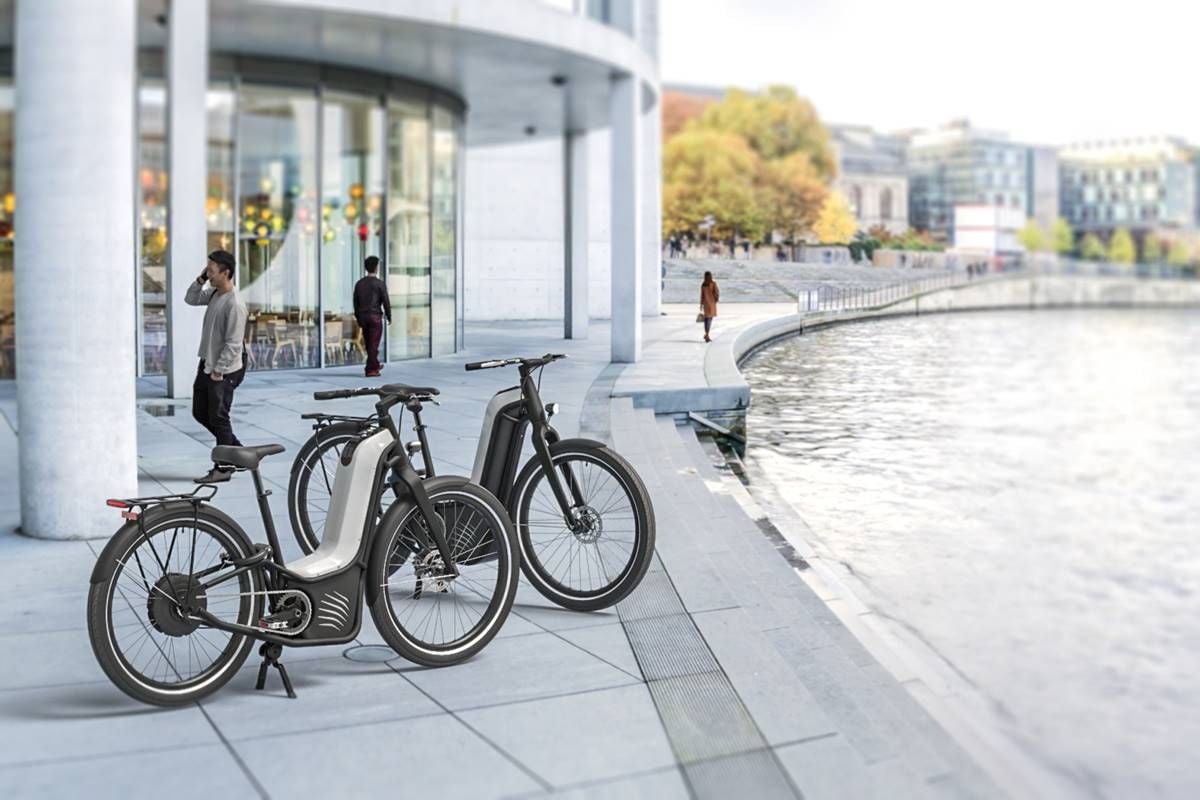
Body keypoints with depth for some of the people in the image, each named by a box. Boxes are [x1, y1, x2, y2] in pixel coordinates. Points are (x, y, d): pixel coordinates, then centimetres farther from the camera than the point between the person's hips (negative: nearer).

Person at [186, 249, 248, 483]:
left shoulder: (234, 304, -21)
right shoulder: (214, 293, 6)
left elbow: (233, 343, -21)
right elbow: (190, 299, 22)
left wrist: (218, 371, -17)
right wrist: (200, 280, 5)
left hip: (223, 371, -9)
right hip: (207, 364, 10)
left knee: (218, 418, -2)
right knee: (200, 412, 16)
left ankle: (223, 467, 9)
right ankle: (236, 449, 27)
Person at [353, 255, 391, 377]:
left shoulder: (359, 283, 6)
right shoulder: (380, 284, -10)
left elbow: (356, 303, 9)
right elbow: (386, 302, -10)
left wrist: (358, 319, 17)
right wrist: (389, 317, 3)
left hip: (363, 317, 6)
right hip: (375, 317, -6)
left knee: (369, 344, 17)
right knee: (374, 345, -3)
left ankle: (375, 366, 32)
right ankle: (371, 370, -5)